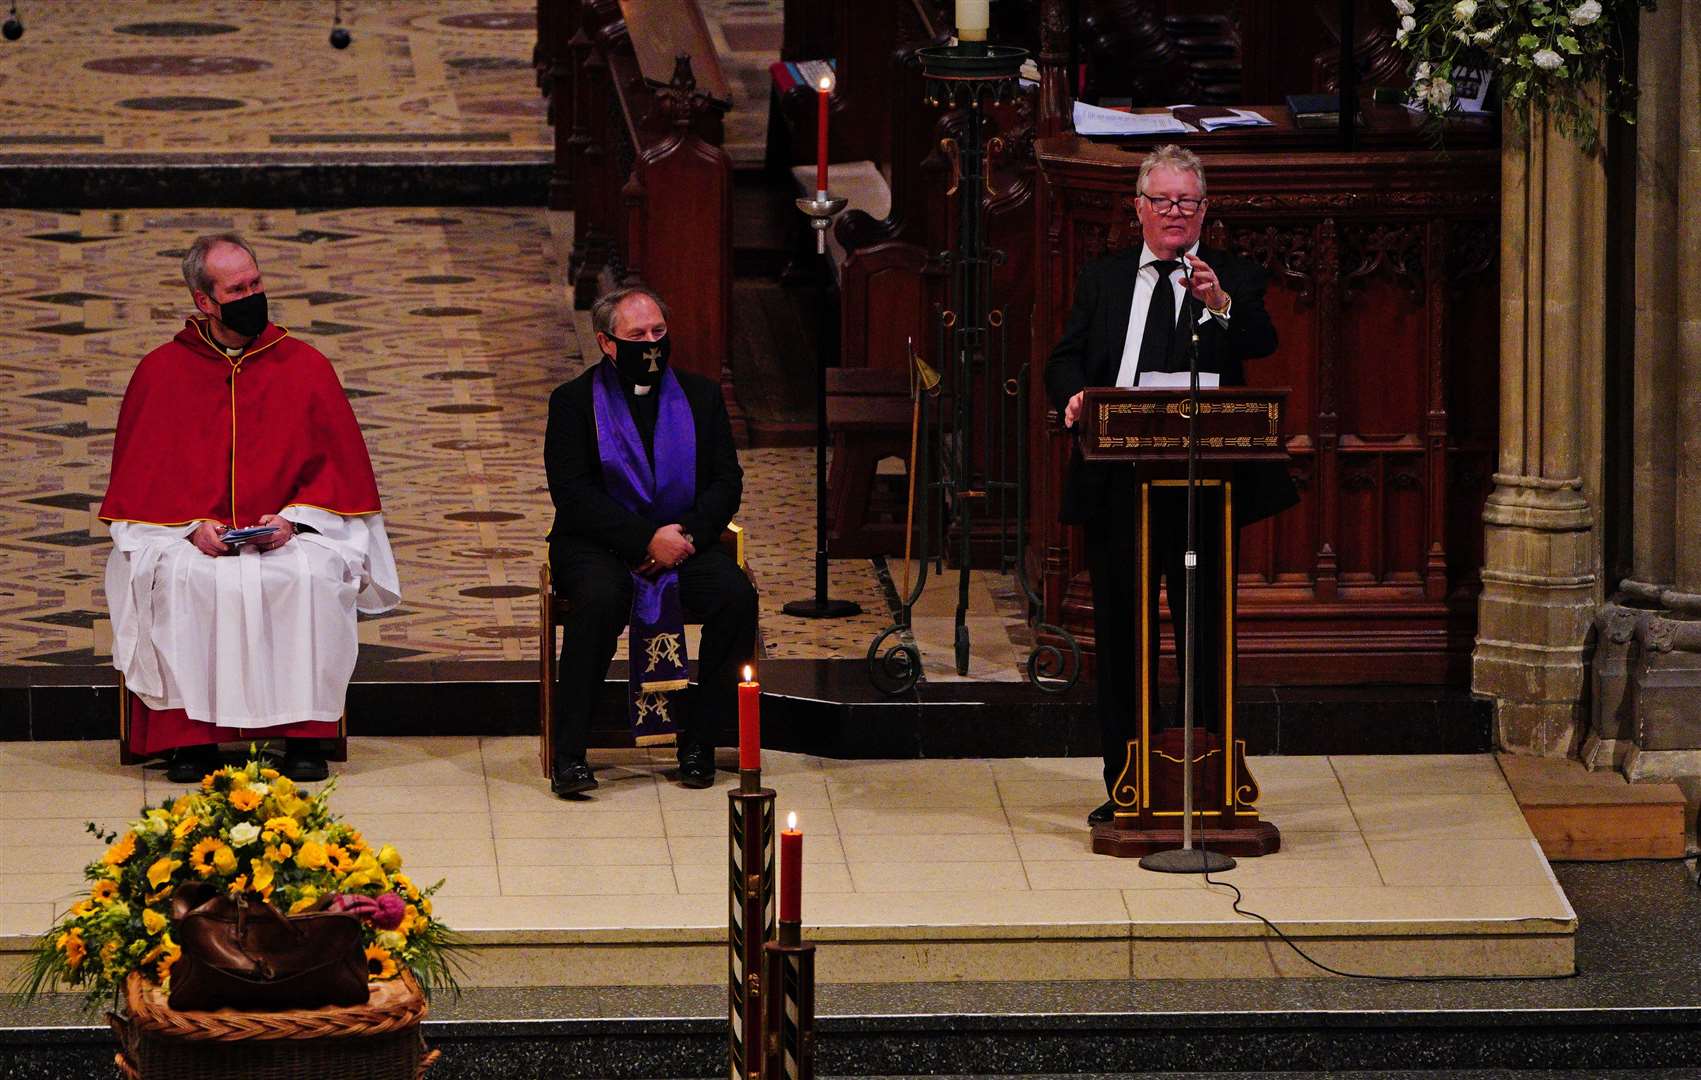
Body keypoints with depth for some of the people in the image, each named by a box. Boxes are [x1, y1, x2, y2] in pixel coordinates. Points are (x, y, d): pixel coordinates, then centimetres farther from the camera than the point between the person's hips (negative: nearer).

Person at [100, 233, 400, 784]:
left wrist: (292, 519, -11)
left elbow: (338, 468, 7)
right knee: (182, 579, -34)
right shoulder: (160, 372, 7)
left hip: (289, 533, 0)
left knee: (311, 575, -32)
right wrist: (192, 526, -11)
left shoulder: (305, 366, 7)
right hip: (188, 533, 0)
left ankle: (303, 737, -25)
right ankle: (191, 736, -27)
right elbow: (142, 477, 7)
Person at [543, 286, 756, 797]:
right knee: (600, 598, -36)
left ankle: (698, 739, -14)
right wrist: (646, 540, -20)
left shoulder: (700, 395, 11)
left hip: (684, 539, 3)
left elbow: (727, 481, 7)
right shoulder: (575, 401, 1)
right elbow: (572, 493, -9)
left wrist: (687, 533, -13)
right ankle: (568, 752, -32)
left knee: (737, 596, -26)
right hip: (599, 544, -3)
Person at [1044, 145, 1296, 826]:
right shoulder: (1102, 279, 15)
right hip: (1117, 482, 3)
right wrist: (1073, 395, -11)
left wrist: (1222, 305, -33)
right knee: (1120, 634, 6)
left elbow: (1262, 343, -13)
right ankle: (1125, 786, 12)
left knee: (1206, 635, 0)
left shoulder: (1233, 279, 6)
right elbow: (1064, 359, 12)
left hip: (1203, 483, -3)